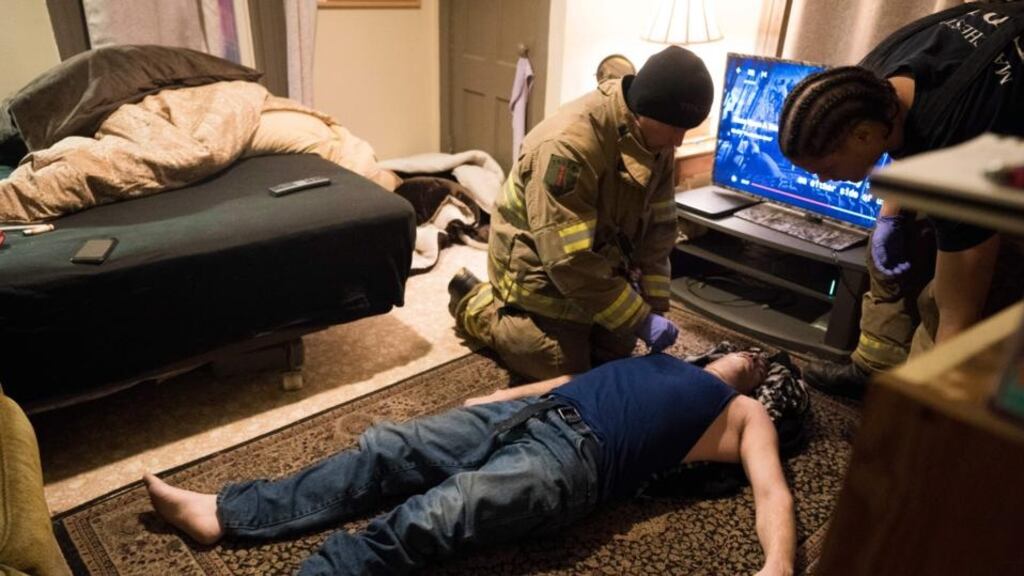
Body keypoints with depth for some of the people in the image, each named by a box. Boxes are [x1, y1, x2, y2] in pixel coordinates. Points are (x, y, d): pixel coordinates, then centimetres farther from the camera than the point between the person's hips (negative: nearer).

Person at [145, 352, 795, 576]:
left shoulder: (747, 416, 16)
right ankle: (223, 513, 0)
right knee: (387, 448, -4)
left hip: (573, 458, -6)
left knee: (431, 516, -26)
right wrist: (491, 400, 25)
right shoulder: (663, 359, 32)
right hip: (531, 414, 6)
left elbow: (775, 496, 0)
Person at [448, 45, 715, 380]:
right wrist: (640, 319, -31)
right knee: (566, 373, -2)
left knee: (615, 354, 13)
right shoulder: (569, 144, -36)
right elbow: (570, 260, -36)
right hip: (541, 273, -7)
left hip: (600, 264, 8)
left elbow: (658, 228, -3)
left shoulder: (656, 140, -10)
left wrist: (656, 306, -11)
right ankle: (475, 303, 16)